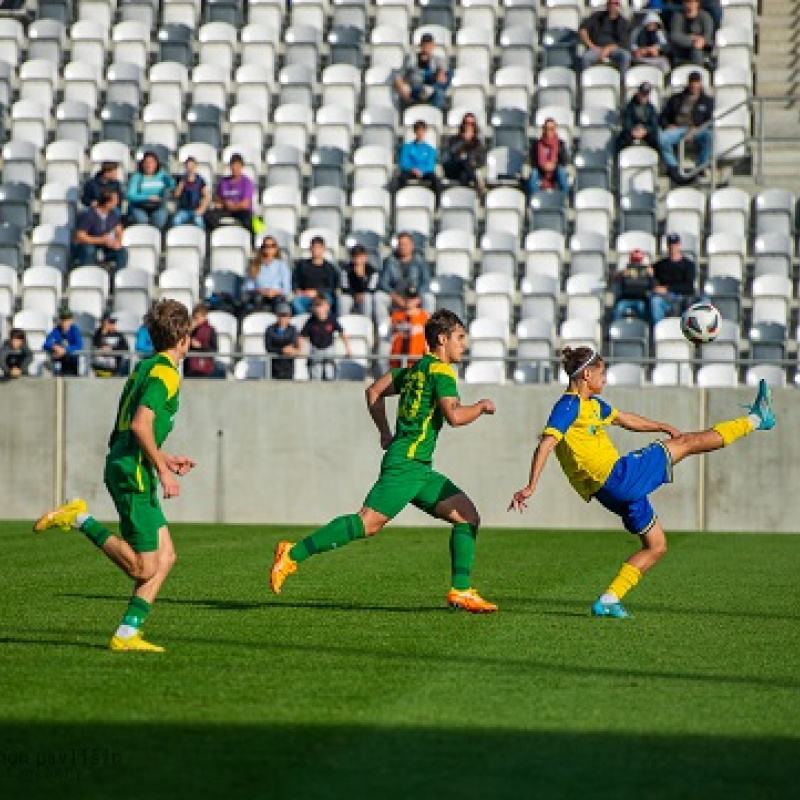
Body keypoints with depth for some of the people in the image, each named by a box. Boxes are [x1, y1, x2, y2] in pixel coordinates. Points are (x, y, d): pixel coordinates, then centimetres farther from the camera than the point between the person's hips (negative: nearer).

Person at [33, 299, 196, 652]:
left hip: (121, 465, 10)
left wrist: (165, 459, 27)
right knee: (144, 568, -9)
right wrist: (162, 470, -17)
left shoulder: (144, 368, 20)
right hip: (134, 473, -10)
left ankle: (126, 634, 4)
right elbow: (140, 424, -23)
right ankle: (79, 519, -9)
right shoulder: (165, 372, -10)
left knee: (166, 556, 8)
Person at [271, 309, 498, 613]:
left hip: (420, 468, 10)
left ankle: (461, 592, 1)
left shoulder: (416, 368, 20)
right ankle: (294, 554, -14)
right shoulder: (440, 369, -6)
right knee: (368, 523, -17)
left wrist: (386, 433, 24)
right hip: (406, 463, -10)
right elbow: (454, 416, -17)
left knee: (468, 516, 6)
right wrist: (481, 406, 0)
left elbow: (374, 392, 26)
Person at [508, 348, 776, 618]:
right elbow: (546, 445, -22)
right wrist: (531, 487, -31)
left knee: (656, 546, 18)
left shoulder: (592, 403, 18)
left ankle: (608, 600, 9)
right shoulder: (568, 406, -12)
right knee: (687, 443, 1)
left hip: (617, 489, 10)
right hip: (615, 476, -10)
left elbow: (624, 419, 33)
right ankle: (755, 419, 13)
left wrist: (664, 427, 34)